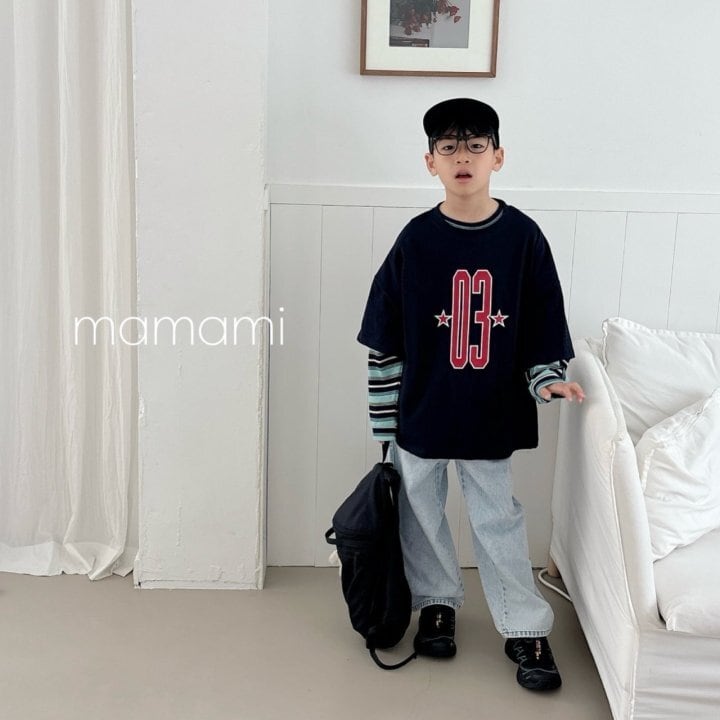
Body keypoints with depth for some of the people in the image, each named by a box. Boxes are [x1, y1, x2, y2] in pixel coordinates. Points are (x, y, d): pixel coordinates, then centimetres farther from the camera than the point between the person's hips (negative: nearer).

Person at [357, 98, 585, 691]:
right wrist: (385, 423, -2)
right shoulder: (416, 240, -6)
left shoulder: (522, 236, -6)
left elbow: (543, 325, 1)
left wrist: (547, 379, -16)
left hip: (491, 417, -1)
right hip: (421, 415, 1)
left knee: (498, 518, 8)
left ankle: (526, 629, 22)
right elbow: (385, 340, -2)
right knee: (422, 512, 14)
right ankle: (437, 604, 36)